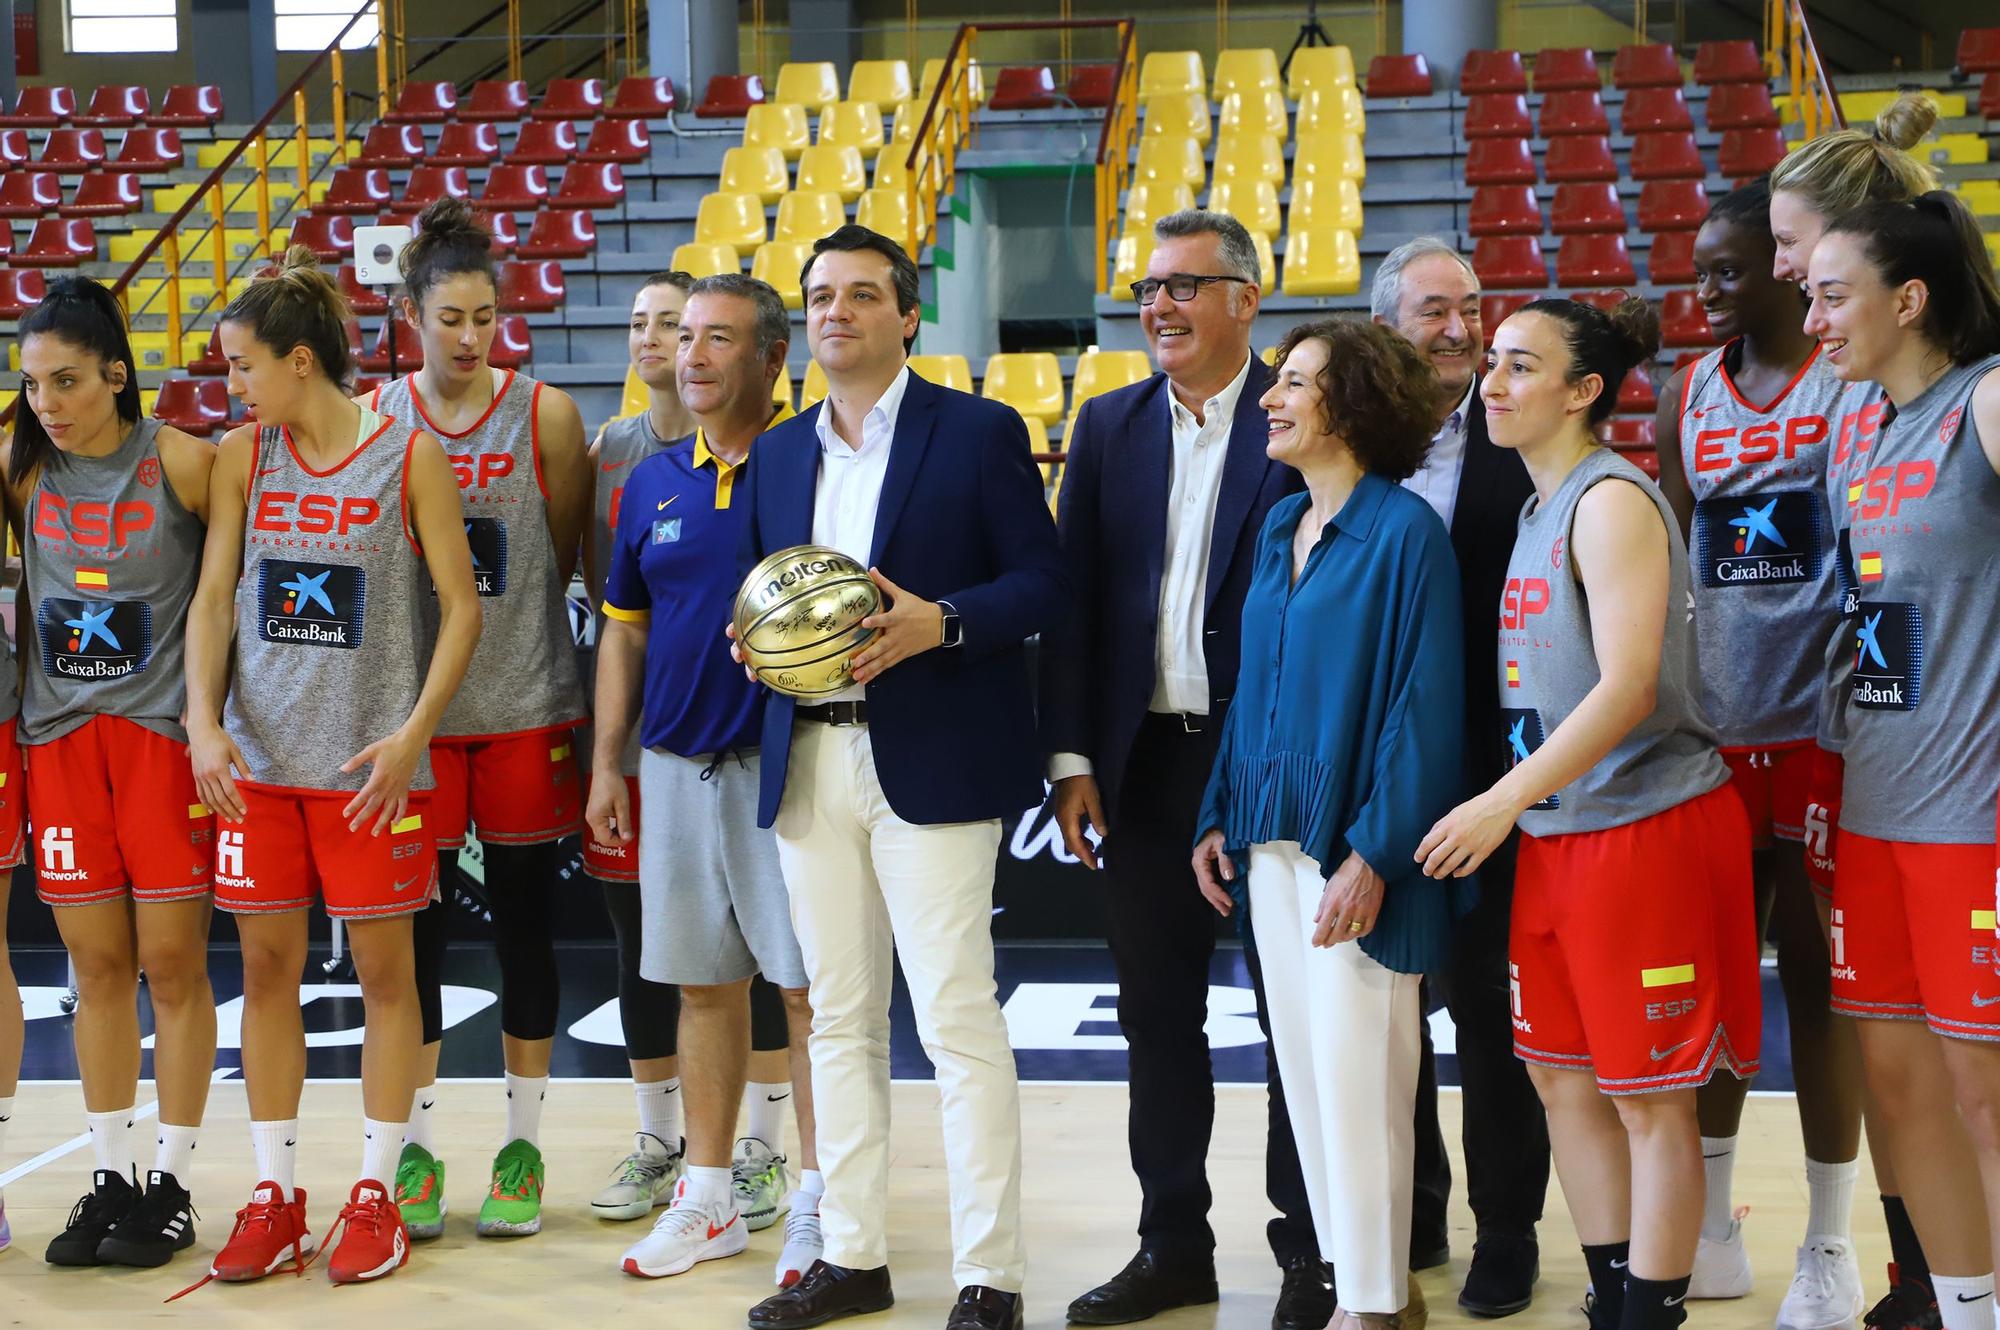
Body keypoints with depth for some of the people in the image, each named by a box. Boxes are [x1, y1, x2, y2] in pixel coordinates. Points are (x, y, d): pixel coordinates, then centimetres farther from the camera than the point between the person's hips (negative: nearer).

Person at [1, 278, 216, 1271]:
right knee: (96, 967, 8)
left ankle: (171, 1184, 12)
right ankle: (110, 1181, 18)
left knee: (171, 964, 1)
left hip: (163, 734, -3)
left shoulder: (180, 460, -7)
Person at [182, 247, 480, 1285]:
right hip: (256, 756, 3)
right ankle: (274, 1196, 17)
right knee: (266, 967, 6)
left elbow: (461, 606, -4)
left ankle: (375, 1193, 15)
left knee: (383, 968, 4)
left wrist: (412, 734, -13)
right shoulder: (241, 457, 6)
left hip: (371, 760, -3)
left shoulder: (411, 454, -4)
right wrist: (204, 721, -9)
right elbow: (212, 597, 6)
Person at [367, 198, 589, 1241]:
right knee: (411, 924, 4)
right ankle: (416, 1148, 16)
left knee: (524, 921, 5)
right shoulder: (373, 419, 2)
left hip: (524, 710, -1)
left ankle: (523, 1145, 17)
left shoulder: (545, 414, -2)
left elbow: (561, 561, 5)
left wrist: (490, 611, 3)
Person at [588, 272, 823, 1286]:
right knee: (703, 983, 12)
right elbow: (624, 630, 15)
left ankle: (818, 1202, 9)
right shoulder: (655, 482, 10)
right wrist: (606, 764, 11)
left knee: (809, 985, -1)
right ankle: (708, 1197, 23)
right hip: (678, 768, 5)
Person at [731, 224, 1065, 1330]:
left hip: (933, 765, -5)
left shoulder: (979, 433, 0)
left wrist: (940, 621, -19)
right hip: (810, 767, 6)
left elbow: (1043, 583, -4)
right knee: (838, 1018, 11)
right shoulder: (777, 453, 16)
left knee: (958, 1020, -7)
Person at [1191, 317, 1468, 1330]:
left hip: (1352, 846, -7)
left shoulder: (1405, 531, -11)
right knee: (1305, 1071, 11)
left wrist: (1374, 854, -18)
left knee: (1356, 1077, -3)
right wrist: (1220, 815, 11)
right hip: (1272, 836, 8)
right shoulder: (1279, 528, 11)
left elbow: (1425, 704, -15)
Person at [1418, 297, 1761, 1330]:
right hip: (1554, 834, 9)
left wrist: (1502, 801, -23)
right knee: (1564, 1079, 13)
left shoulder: (1612, 500, -13)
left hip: (1645, 827, -9)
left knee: (1651, 1097, 0)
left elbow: (1628, 685, -22)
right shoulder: (1540, 508, 13)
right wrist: (1511, 805, 11)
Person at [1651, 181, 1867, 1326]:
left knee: (1818, 972, 2)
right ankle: (1712, 1223, 21)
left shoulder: (1854, 382, -5)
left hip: (1820, 724, -4)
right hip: (1712, 725, 4)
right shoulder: (1687, 398, 8)